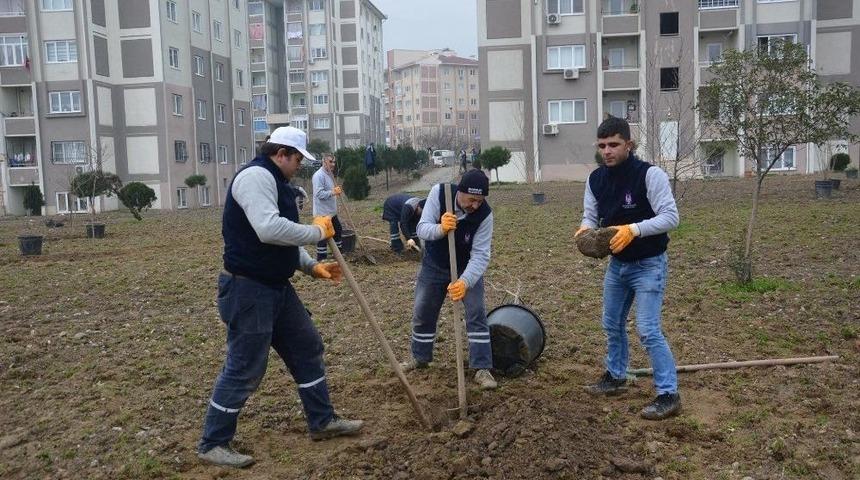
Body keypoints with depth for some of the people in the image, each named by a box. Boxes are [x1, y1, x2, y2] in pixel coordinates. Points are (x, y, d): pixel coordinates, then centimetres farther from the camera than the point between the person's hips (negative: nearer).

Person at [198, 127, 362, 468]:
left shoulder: (275, 183, 17)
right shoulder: (256, 175, -17)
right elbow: (269, 229, -31)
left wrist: (311, 267, 9)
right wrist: (317, 231, -19)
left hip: (277, 286, 11)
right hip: (249, 289, -11)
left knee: (307, 347, 15)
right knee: (244, 368, -3)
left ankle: (322, 421, 28)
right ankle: (212, 444, 12)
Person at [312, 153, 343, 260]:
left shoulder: (330, 174, 13)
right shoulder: (319, 175, -19)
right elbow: (319, 194, -26)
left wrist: (337, 191, 4)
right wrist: (333, 192, -34)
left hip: (331, 211, 10)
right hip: (322, 212, -10)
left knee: (338, 229, 20)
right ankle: (321, 258, 2)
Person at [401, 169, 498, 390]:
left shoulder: (484, 213, -30)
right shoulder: (439, 192, -28)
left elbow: (481, 254, -31)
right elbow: (422, 228, -30)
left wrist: (465, 282, -48)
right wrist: (440, 229, -53)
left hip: (467, 267, -1)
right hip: (434, 265, 2)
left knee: (477, 313, -11)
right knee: (422, 312, 11)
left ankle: (482, 369, -1)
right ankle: (420, 357, 34)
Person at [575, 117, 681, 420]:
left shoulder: (650, 175, -21)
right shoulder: (596, 179, -1)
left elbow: (670, 217, -23)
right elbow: (591, 215, 5)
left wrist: (634, 229, -37)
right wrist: (585, 229, -19)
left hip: (649, 265, -7)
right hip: (616, 264, 7)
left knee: (648, 330, -12)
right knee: (612, 324, 18)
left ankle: (669, 395, 1)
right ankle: (616, 377, 38)